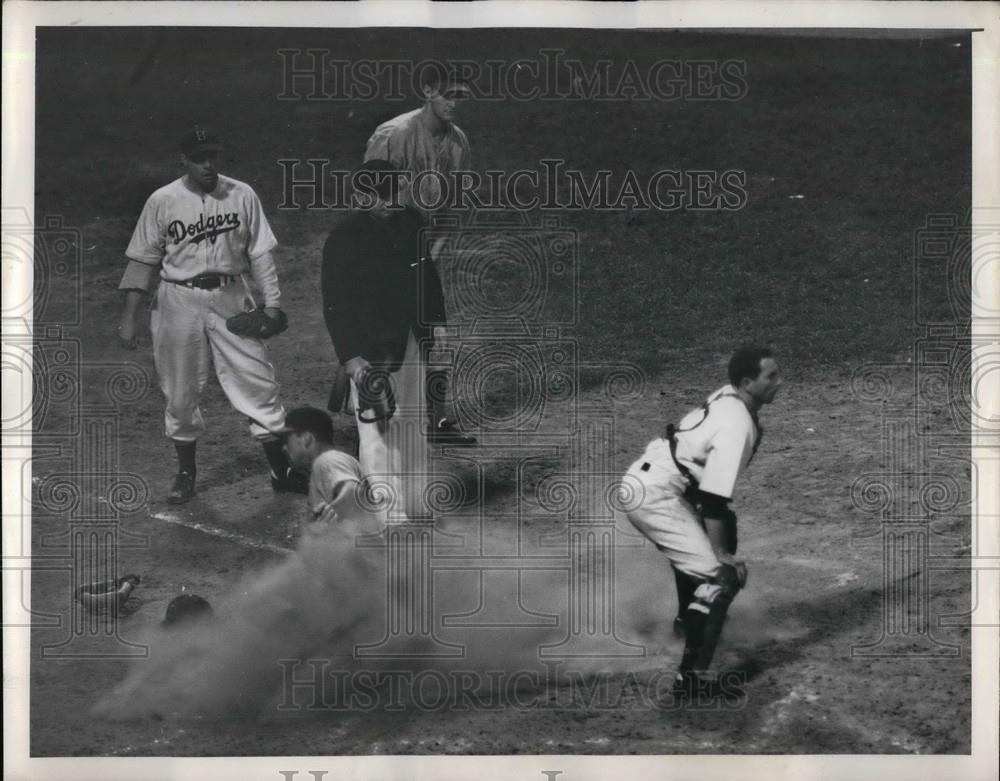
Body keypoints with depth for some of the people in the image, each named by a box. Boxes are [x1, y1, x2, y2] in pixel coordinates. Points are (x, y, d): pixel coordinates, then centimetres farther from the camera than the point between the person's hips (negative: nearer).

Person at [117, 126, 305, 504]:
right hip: (179, 302, 0)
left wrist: (272, 302, -4)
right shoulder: (162, 201, -3)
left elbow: (260, 253, 3)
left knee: (257, 381, -3)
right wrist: (129, 316, -4)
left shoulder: (242, 195, 0)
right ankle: (186, 471, 22)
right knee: (181, 391, 6)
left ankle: (281, 469, 4)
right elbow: (143, 260, 0)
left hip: (230, 299, 0)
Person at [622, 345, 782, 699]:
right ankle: (693, 674, -21)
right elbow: (713, 497, -24)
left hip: (647, 478, 10)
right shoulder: (737, 425, -20)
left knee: (725, 524, 33)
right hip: (654, 496, -10)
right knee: (723, 576, -14)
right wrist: (721, 554, -19)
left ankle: (691, 615, 52)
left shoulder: (727, 399, 9)